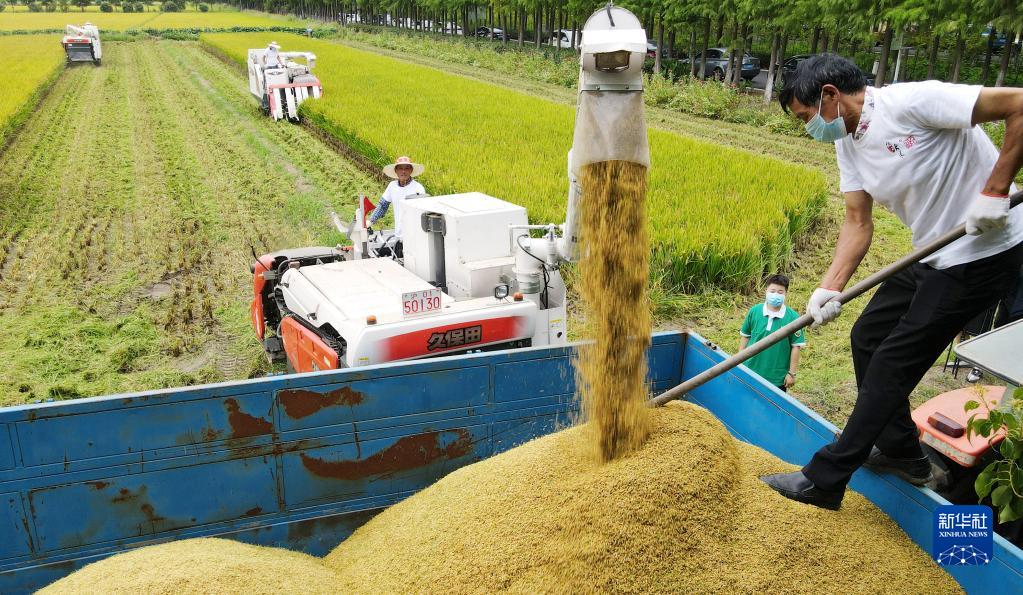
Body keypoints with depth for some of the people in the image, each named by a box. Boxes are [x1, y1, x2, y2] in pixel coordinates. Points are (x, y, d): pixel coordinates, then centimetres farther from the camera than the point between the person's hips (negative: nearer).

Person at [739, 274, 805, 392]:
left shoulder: (792, 318, -12)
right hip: (751, 371, 2)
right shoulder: (754, 311, -5)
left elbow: (796, 347, -8)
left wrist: (792, 373, -6)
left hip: (778, 377, -2)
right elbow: (745, 336, 6)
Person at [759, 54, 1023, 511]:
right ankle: (901, 453, 31)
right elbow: (858, 223, 3)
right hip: (932, 256, 9)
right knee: (868, 337, 14)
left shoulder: (912, 101, -22)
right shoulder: (848, 143, 5)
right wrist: (830, 288, -9)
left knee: (894, 362, -6)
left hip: (983, 252, -9)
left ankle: (825, 480, 4)